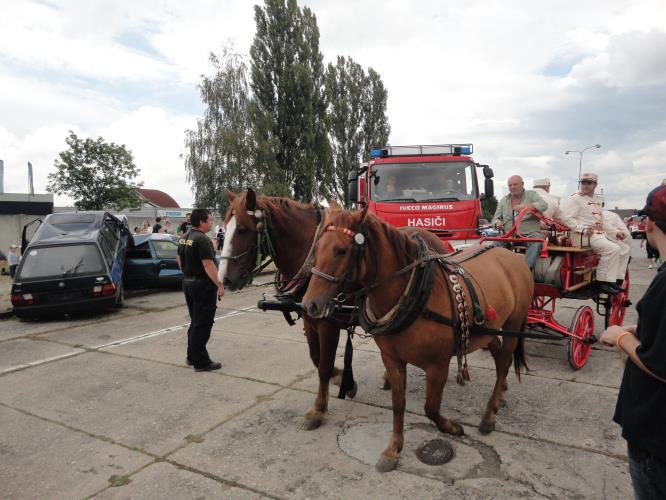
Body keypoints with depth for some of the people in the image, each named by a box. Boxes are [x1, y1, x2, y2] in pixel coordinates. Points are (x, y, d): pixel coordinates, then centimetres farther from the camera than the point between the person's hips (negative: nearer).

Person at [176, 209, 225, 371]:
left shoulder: (183, 238, 10)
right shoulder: (203, 239, -19)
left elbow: (179, 259, 19)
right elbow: (208, 265, -24)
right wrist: (220, 285, -20)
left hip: (187, 283, 9)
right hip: (203, 285, -9)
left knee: (195, 322, 19)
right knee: (203, 324, -2)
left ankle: (192, 356, 28)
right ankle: (201, 362, 5)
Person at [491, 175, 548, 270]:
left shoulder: (531, 195, 10)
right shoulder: (504, 200, 19)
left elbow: (544, 205, -9)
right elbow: (496, 218, 20)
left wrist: (525, 207, -26)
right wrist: (498, 223, -7)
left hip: (529, 234, -3)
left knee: (536, 242, -36)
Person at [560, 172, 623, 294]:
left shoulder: (596, 200, 22)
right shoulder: (575, 198, -6)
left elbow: (602, 220, 31)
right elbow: (566, 218, -17)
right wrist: (584, 230, -22)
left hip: (599, 234, 9)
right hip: (583, 237, -9)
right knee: (612, 249, -24)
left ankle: (616, 280, 7)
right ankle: (602, 282, -18)